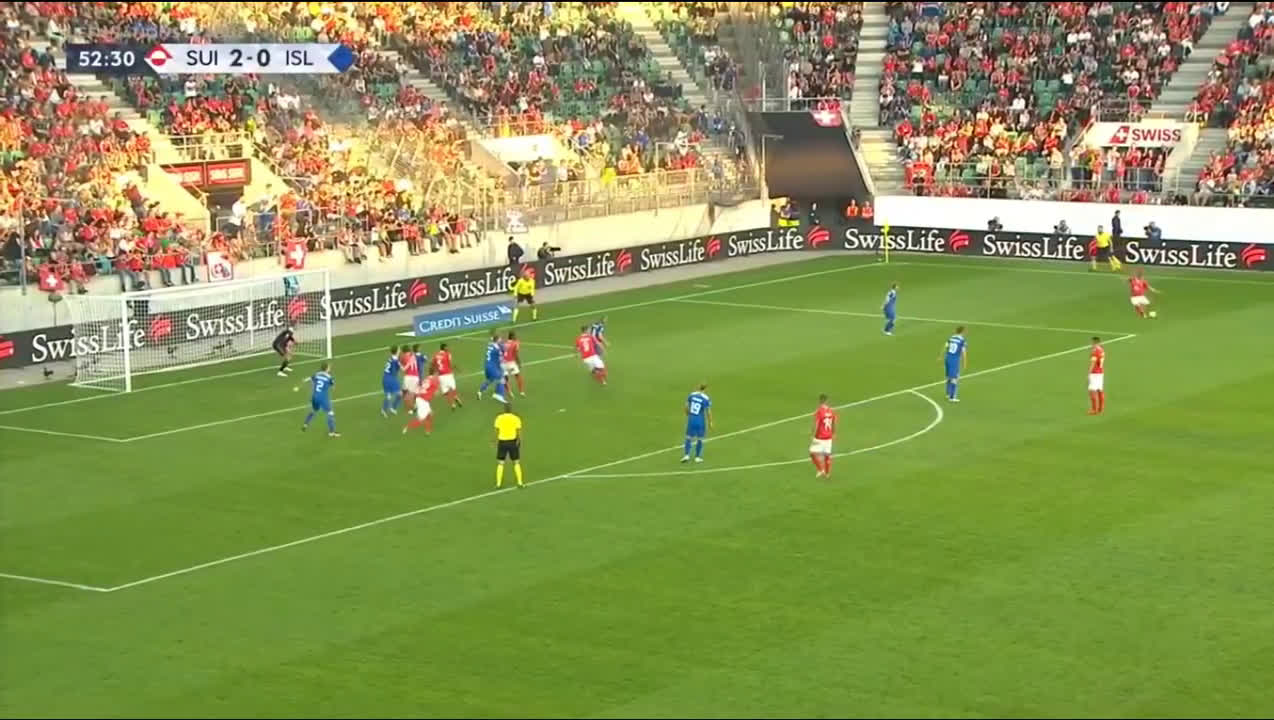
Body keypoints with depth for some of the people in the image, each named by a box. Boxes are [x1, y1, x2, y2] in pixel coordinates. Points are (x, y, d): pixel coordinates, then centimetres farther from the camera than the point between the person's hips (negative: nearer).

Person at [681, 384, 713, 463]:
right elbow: (708, 412, -9)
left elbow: (686, 407, 3)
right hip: (700, 420, -3)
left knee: (688, 437, 13)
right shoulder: (706, 399, -12)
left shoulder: (692, 395, -2)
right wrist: (710, 423, 3)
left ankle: (686, 455, 1)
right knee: (700, 439, 13)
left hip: (691, 419, 3)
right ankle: (697, 457, 18)